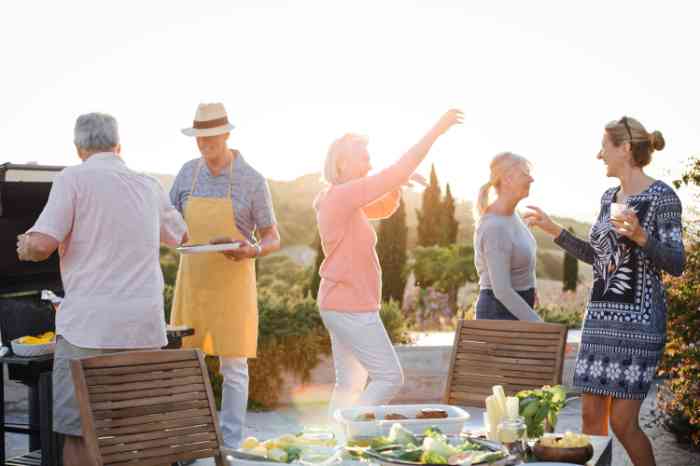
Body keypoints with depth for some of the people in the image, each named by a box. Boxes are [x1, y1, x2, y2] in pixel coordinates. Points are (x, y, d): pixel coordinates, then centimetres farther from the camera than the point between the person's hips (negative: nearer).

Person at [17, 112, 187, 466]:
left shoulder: (74, 178, -3)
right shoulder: (150, 187, 12)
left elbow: (42, 244, -13)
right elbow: (179, 235, 30)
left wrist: (24, 248, 9)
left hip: (90, 324, -5)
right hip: (146, 325, 5)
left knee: (77, 433, 3)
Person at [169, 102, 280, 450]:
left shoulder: (252, 180, -10)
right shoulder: (188, 173, 3)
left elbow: (272, 239, -5)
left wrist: (251, 250, -27)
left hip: (233, 282, -4)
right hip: (192, 280, 4)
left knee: (233, 365, 1)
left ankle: (231, 447, 11)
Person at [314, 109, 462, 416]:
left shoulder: (342, 199, 11)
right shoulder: (343, 195, -18)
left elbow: (385, 207, 23)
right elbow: (400, 171, -21)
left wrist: (396, 185, 1)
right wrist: (437, 130, -17)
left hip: (343, 305, 10)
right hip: (352, 307, -10)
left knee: (350, 384, 12)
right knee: (390, 377, -5)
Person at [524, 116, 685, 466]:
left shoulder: (662, 197, -9)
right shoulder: (610, 197, 13)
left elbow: (676, 265, -14)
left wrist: (640, 236, -30)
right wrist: (553, 229, 17)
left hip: (638, 319, -7)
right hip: (601, 315, 7)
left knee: (622, 422, -7)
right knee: (591, 417, 6)